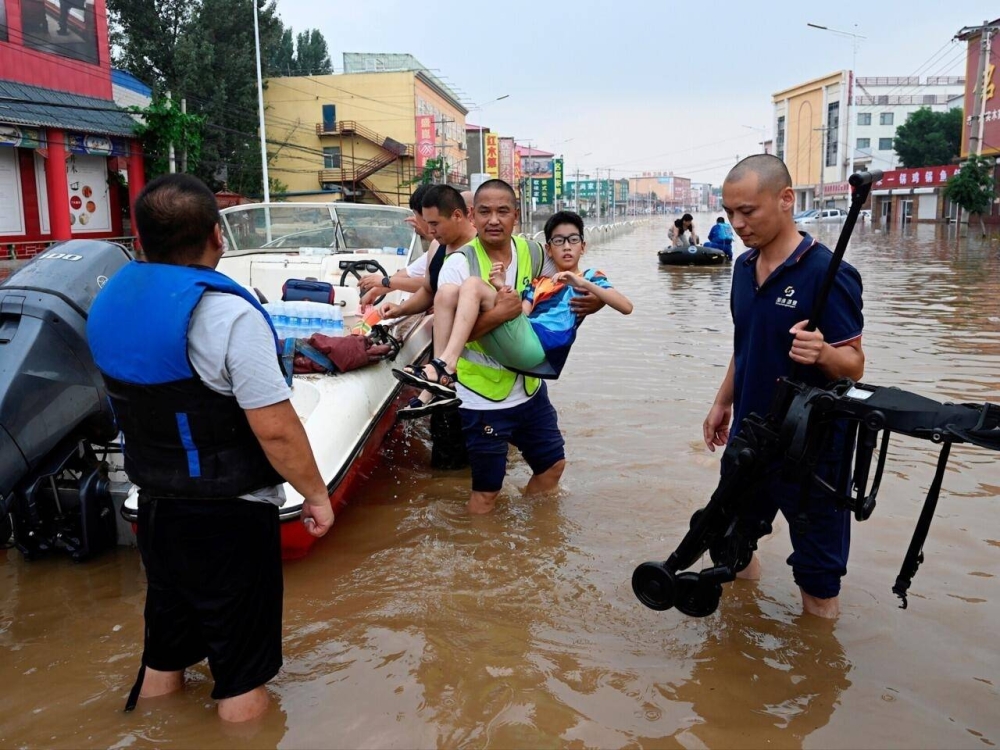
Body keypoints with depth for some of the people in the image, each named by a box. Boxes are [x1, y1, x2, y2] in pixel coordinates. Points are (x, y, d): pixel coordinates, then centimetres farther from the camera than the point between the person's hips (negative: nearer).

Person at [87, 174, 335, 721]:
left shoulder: (111, 299, 0)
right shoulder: (225, 313, -24)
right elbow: (275, 429, -24)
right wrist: (316, 493, -11)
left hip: (155, 504, 8)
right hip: (227, 515, -7)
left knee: (163, 653, 24)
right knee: (240, 667, 10)